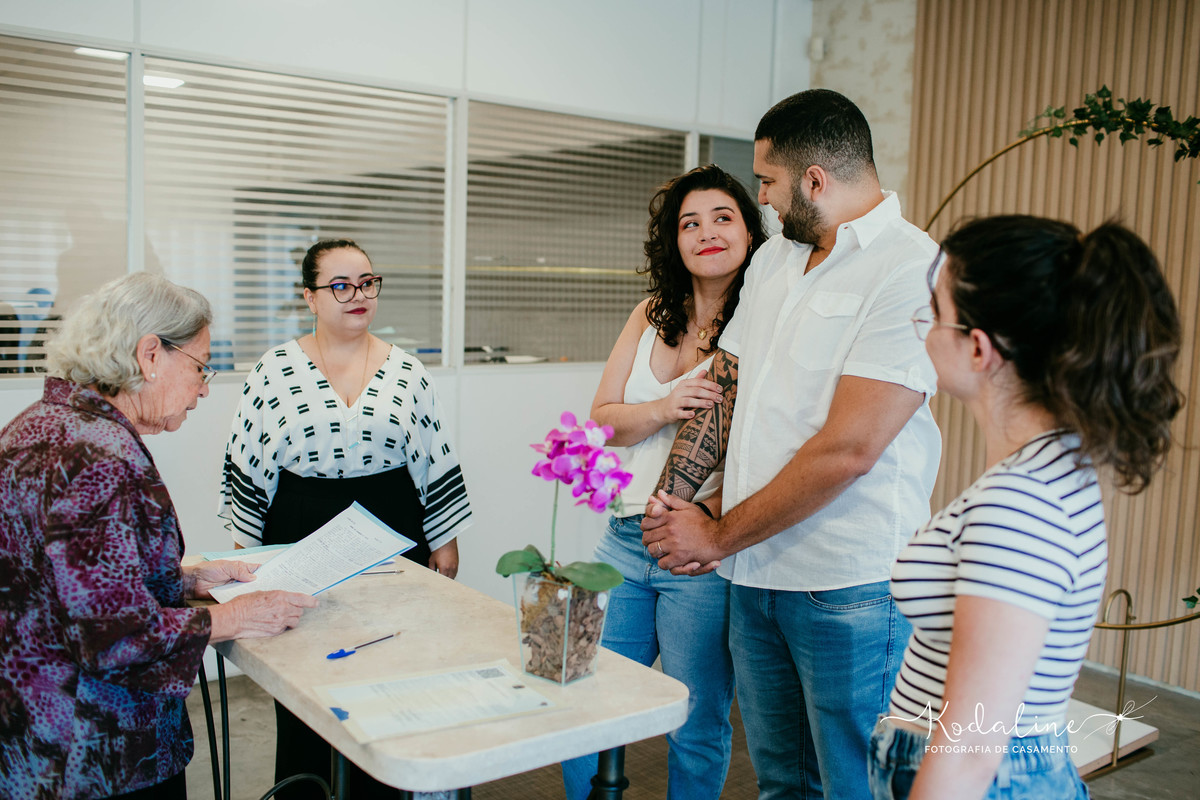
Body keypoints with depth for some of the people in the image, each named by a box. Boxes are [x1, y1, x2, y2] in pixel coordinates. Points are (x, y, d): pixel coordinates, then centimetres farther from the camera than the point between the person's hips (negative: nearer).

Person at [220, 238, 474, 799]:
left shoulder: (407, 373, 3)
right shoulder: (275, 371, -1)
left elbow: (437, 463, 7)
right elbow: (247, 466, 3)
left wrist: (445, 541, 7)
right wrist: (244, 548, 2)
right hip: (300, 541, -1)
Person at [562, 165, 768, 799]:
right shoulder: (652, 316, 10)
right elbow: (603, 420, 7)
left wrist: (706, 515, -24)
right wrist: (664, 408, -12)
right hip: (627, 539, 6)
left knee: (697, 731, 8)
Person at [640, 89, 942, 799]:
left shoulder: (912, 273, -15)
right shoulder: (773, 260, 13)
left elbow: (847, 449, -20)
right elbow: (726, 390, 16)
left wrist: (718, 536, -11)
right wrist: (668, 501, 2)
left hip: (853, 588, -7)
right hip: (756, 575, 7)